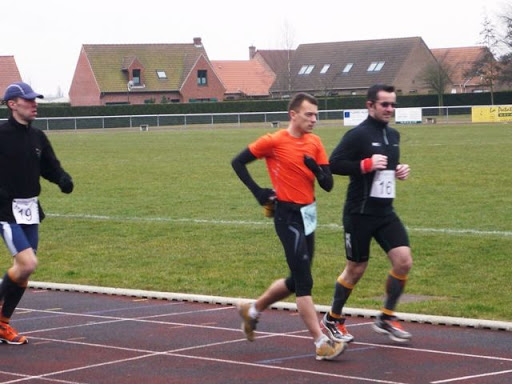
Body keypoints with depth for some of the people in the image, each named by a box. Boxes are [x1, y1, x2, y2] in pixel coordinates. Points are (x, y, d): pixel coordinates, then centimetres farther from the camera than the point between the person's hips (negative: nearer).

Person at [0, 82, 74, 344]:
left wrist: (63, 179, -5)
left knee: (25, 270, 8)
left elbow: (50, 167, 16)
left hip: (31, 211, 7)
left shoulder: (38, 137, 9)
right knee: (27, 263, -18)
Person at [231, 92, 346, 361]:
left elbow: (328, 185, 5)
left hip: (308, 215, 8)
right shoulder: (274, 141, -10)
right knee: (304, 282, -10)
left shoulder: (315, 143, 7)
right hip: (288, 215, -8)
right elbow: (238, 162, -2)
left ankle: (252, 310, 39)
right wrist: (258, 192, -9)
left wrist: (315, 168, -15)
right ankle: (321, 344, -9)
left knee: (296, 281, 17)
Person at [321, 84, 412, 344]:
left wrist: (399, 171, 5)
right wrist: (366, 164, -24)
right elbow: (334, 164, -18)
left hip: (385, 212, 6)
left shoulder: (393, 135, 11)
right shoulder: (358, 135, -12)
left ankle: (386, 318, 10)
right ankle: (332, 320, 25)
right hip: (359, 213, -6)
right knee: (356, 269, 4)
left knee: (404, 261, -7)